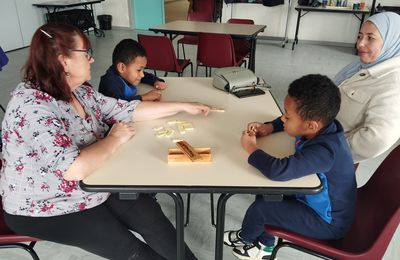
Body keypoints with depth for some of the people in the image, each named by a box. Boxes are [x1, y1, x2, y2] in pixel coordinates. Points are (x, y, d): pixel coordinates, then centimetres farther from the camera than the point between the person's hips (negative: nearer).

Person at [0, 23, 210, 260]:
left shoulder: (78, 91, -1)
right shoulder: (32, 107, -28)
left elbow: (129, 110, 2)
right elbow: (76, 168, -34)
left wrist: (182, 106, 2)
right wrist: (115, 139, -18)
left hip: (90, 186, 7)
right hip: (44, 208, -6)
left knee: (151, 214, -7)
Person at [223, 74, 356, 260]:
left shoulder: (324, 152, -39)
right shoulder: (322, 124, -13)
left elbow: (278, 170, -49)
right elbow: (291, 120, 9)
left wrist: (251, 148, -30)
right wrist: (269, 128, -9)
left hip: (328, 222, -8)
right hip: (314, 198, 9)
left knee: (259, 209, -14)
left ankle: (244, 237, 23)